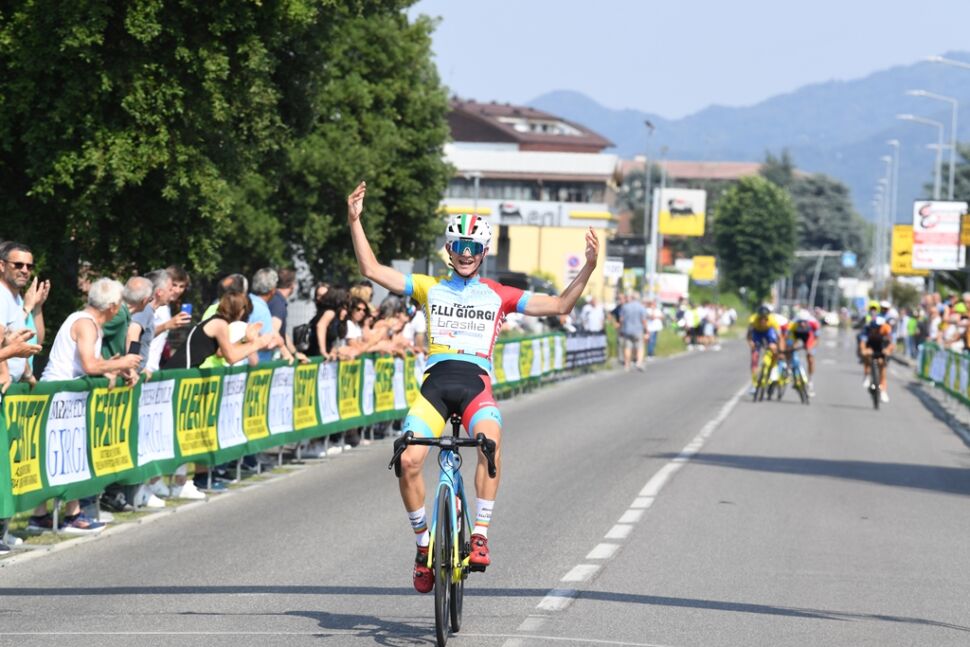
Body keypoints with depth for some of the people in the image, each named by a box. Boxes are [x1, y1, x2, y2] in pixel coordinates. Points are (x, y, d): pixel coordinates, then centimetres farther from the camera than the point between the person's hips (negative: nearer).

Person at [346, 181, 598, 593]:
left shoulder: (498, 295, 16)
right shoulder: (430, 289, 18)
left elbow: (559, 306, 12)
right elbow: (372, 270, 13)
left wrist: (589, 267, 0)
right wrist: (355, 222, 5)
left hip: (476, 382, -1)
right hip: (435, 381, 1)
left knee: (490, 444, -33)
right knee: (409, 460, -21)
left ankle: (480, 534, -23)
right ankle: (423, 542, -1)